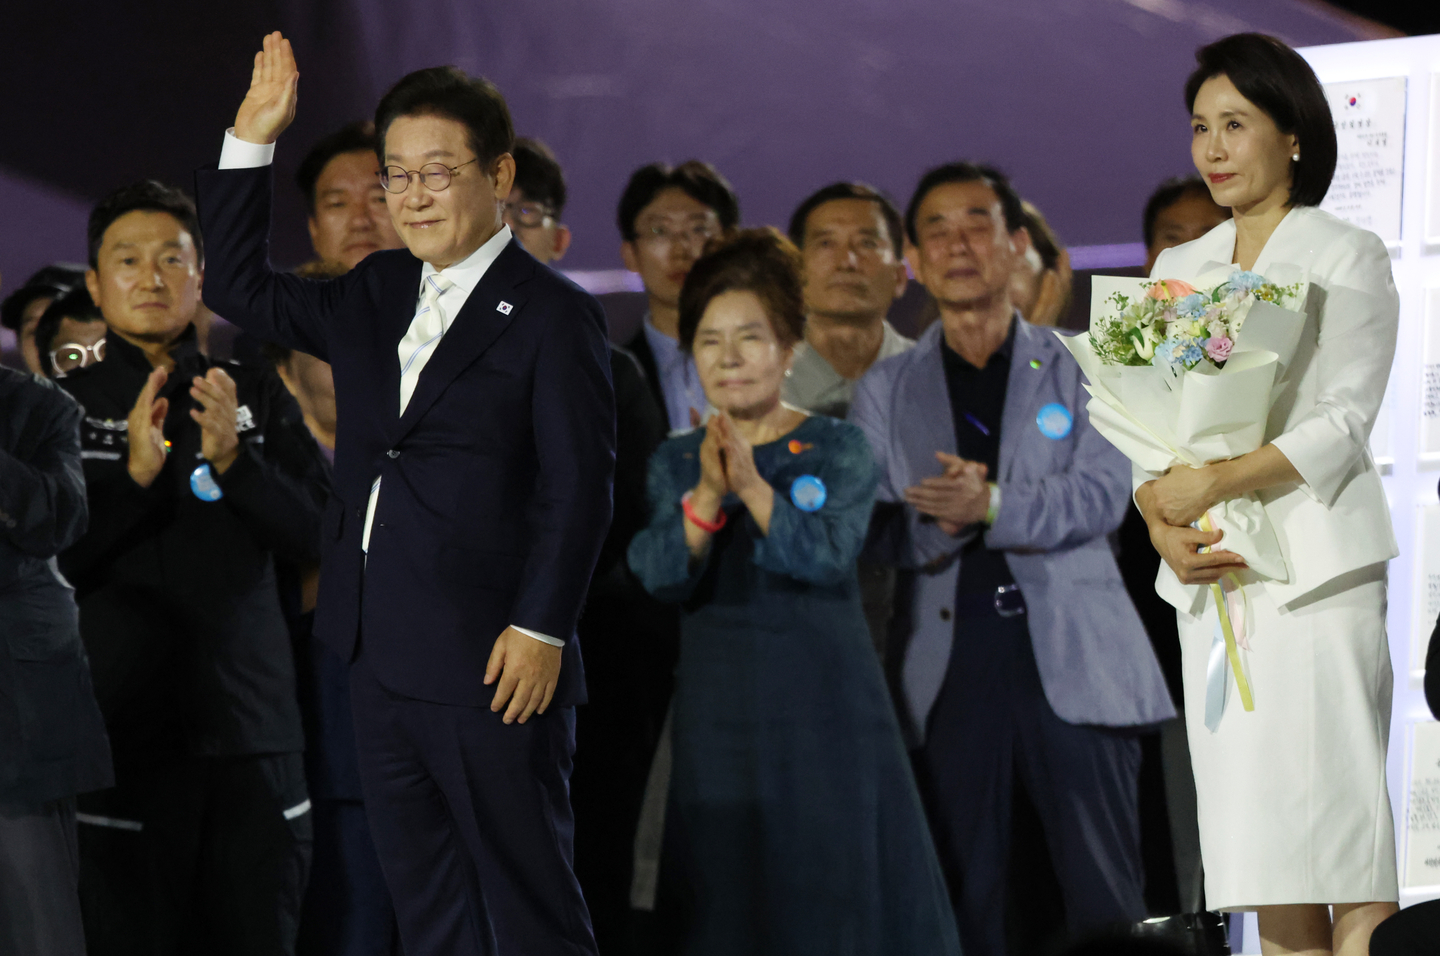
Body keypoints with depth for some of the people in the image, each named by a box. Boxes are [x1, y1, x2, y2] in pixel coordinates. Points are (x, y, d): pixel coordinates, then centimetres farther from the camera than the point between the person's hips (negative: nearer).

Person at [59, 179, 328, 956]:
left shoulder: (257, 397, 12)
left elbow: (316, 533, 4)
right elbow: (51, 563, -2)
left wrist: (232, 460, -12)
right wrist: (138, 474, -15)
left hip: (251, 720, 2)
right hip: (124, 721, -2)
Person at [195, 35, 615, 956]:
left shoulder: (555, 316, -8)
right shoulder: (375, 295, 14)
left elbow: (579, 490, -11)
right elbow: (240, 287, 22)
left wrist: (541, 629, -17)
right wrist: (251, 138, 13)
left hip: (494, 669, -7)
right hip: (383, 662, 7)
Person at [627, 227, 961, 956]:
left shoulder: (837, 450, 1)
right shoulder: (675, 463, 8)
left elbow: (831, 553, -15)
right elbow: (662, 576, -7)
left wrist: (753, 487, -28)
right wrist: (707, 495, -22)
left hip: (825, 702, -2)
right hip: (719, 714, 2)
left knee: (839, 885, -4)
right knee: (729, 891, 2)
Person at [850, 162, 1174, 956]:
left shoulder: (1078, 368, 10)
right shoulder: (885, 390, 15)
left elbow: (1101, 494, -5)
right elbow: (873, 531, 4)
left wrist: (994, 507, -20)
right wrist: (937, 523, -16)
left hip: (1070, 665, -2)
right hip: (950, 672, 2)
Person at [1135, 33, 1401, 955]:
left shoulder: (1348, 258, 2)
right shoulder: (1178, 271, 17)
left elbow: (1342, 425, -8)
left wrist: (1213, 483, -16)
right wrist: (1164, 525, -8)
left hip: (1317, 567, -5)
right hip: (1212, 573, 5)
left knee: (1339, 807, -10)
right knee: (1260, 828, 2)